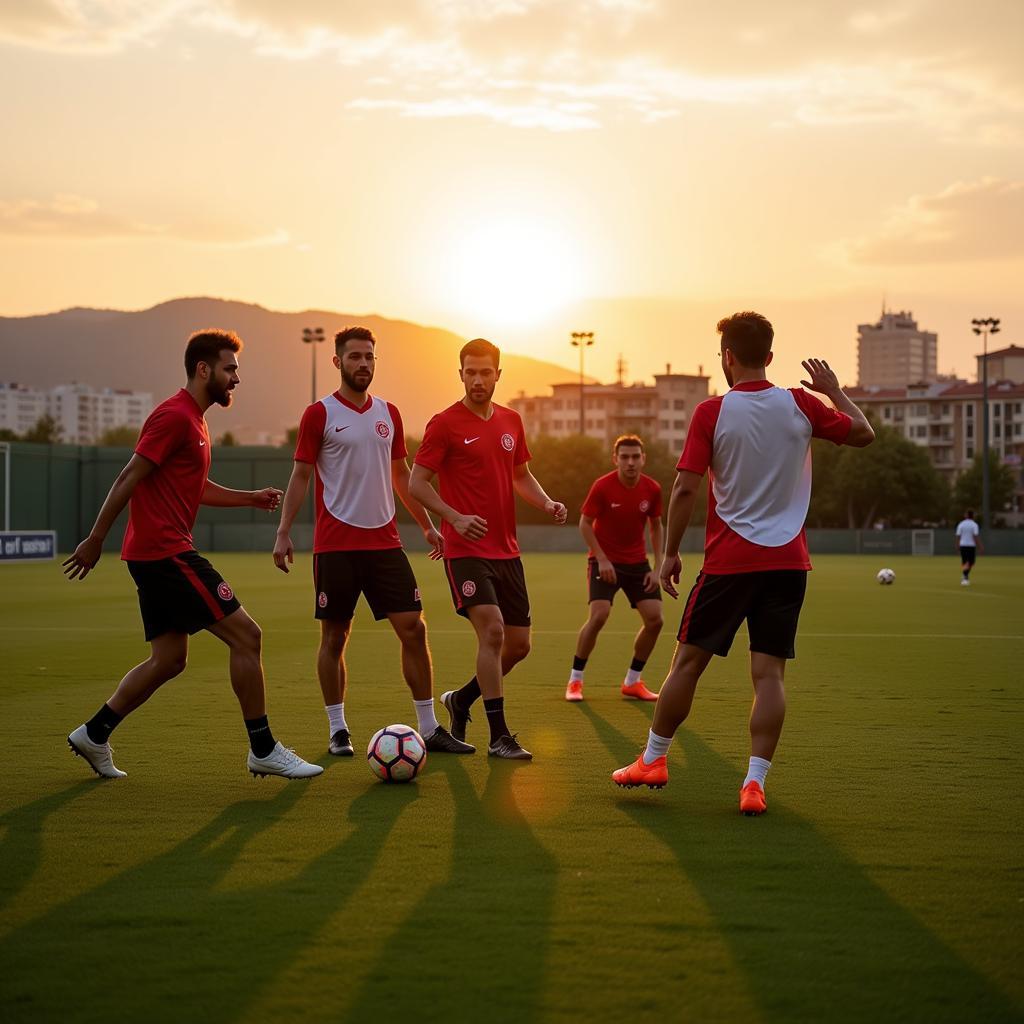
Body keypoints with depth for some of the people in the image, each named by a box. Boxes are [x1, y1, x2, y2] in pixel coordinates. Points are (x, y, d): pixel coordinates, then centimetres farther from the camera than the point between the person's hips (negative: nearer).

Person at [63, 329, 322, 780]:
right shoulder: (175, 416, -13)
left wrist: (252, 497, 21)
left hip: (157, 556, 11)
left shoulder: (192, 420, 19)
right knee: (245, 636, -8)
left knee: (169, 660, 12)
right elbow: (128, 479, -16)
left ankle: (94, 734, 17)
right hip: (166, 553, -11)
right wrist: (95, 541, -17)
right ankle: (263, 750, -3)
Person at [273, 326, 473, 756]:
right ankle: (337, 729, 13)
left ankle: (429, 728, 5)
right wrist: (284, 532, -11)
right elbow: (300, 475, -3)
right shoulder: (320, 413, -3)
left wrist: (427, 525, 20)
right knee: (334, 636, 2)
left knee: (413, 628, -1)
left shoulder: (389, 413, 12)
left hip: (384, 541, 4)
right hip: (335, 544, -4)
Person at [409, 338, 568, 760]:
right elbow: (417, 482, -6)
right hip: (466, 549, -7)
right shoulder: (445, 424, -7)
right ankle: (499, 737, -11)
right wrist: (455, 517, -21)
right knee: (492, 629, -20)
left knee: (519, 644, 7)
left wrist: (546, 503, 3)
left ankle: (461, 700, 31)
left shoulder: (510, 421, 11)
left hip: (506, 550, 7)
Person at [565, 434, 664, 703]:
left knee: (654, 618, -7)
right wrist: (602, 559, -16)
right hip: (604, 560, -4)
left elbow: (656, 527, 7)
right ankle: (575, 680, -6)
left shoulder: (652, 489, -5)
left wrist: (657, 568, 0)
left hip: (637, 562, 4)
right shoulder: (602, 486, -16)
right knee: (599, 614, -22)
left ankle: (632, 681, 11)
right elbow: (585, 524, -8)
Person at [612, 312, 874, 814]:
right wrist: (835, 391, 27)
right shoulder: (801, 405, 0)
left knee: (688, 661, 10)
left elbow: (685, 489, -8)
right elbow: (863, 433, 13)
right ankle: (755, 783, -3)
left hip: (728, 561, -2)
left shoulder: (711, 412, -7)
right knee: (769, 674, 2)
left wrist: (670, 553, 1)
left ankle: (653, 759, 21)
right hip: (788, 562, 2)